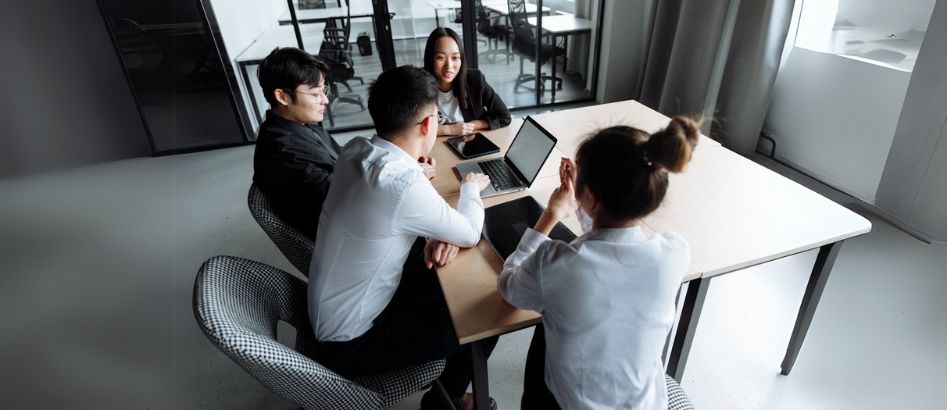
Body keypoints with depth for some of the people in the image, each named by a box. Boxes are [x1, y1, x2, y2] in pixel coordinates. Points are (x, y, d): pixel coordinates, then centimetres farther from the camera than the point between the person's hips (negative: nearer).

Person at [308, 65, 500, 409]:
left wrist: (440, 233, -10)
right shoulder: (403, 185, -34)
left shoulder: (355, 150, -9)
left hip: (334, 309, 8)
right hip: (351, 341, -7)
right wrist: (471, 187, 2)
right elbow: (470, 235, -16)